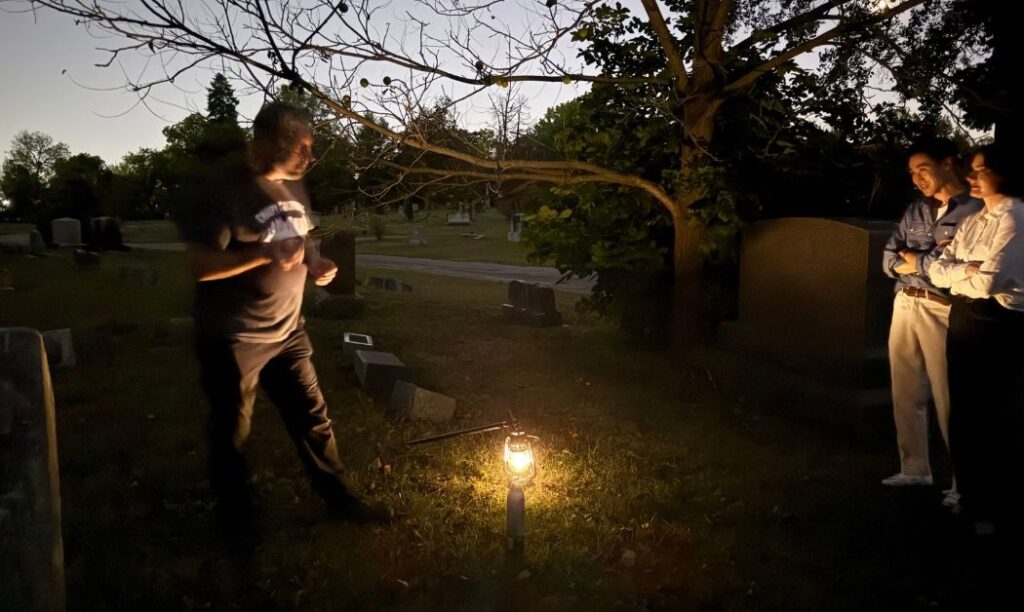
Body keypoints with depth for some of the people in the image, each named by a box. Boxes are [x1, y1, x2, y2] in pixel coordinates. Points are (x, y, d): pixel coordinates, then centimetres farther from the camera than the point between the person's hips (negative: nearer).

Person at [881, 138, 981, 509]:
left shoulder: (975, 210, -5)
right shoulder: (915, 210, 15)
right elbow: (890, 259, 8)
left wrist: (918, 262, -5)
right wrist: (932, 259, -8)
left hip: (943, 312, -6)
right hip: (905, 306, 7)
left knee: (949, 399, -3)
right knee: (906, 394, 11)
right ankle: (915, 469, 23)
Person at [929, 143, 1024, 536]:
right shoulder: (973, 221, 14)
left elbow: (989, 281, -21)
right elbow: (938, 270, 6)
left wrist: (958, 275, -2)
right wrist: (968, 270, -14)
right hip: (962, 319, 7)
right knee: (962, 412, 12)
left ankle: (991, 507, 19)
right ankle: (969, 495, 27)